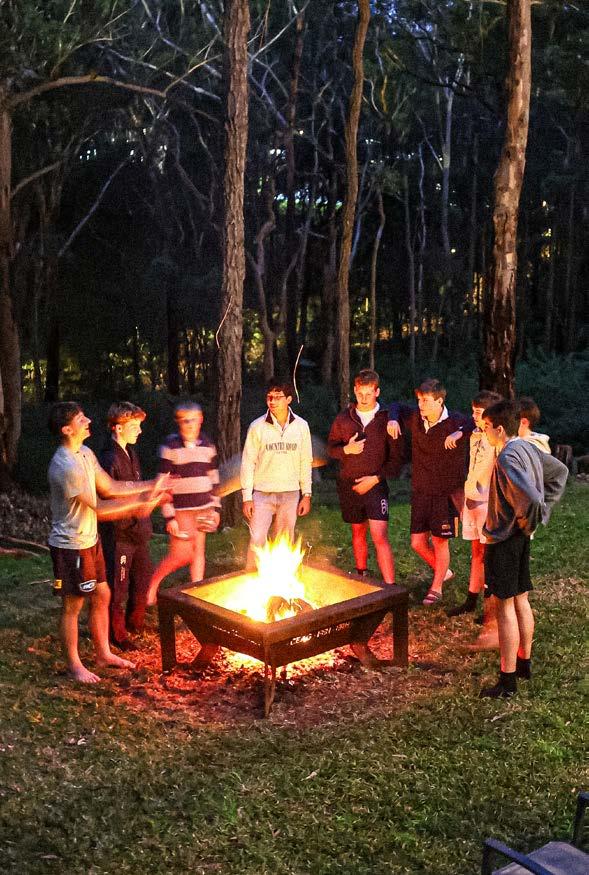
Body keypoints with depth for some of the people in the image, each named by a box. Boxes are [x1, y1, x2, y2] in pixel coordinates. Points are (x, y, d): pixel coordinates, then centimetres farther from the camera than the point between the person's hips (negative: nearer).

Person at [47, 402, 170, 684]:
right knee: (73, 604, 4)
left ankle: (103, 653, 32)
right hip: (70, 545, -9)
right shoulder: (65, 466, -27)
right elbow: (99, 509, -22)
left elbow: (110, 488, 7)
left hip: (89, 539, 9)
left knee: (101, 595, 17)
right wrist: (139, 503, -18)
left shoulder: (85, 453, 4)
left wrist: (149, 486, -2)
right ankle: (74, 665, 19)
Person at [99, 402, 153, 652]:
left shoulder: (130, 453, 8)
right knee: (118, 585, 7)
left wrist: (144, 523, 13)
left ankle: (135, 622, 41)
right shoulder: (109, 460, -22)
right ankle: (117, 635, 24)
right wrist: (131, 523, -20)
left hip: (137, 531, 9)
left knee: (143, 578, 20)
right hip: (119, 535, -9)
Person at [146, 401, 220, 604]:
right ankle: (152, 583, 17)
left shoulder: (207, 445, 5)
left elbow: (213, 477, 13)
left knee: (198, 550, 10)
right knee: (181, 554, -4)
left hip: (203, 507, 4)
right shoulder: (170, 447, -9)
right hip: (180, 509, -4)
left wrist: (215, 507, 10)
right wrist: (169, 516, -12)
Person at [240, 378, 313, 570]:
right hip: (263, 494, -2)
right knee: (257, 540, -8)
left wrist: (306, 495, 5)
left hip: (290, 494, 2)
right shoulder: (257, 427, -3)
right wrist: (247, 497, -4)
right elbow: (248, 463, -1)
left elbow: (306, 462, 7)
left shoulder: (301, 426, 2)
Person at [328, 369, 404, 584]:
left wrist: (376, 478, -13)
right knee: (358, 533, 19)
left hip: (375, 484, -4)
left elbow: (396, 457, -4)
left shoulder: (386, 419, -6)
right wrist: (346, 449, -12)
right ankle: (361, 575, 37)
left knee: (379, 537, -13)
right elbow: (331, 447, 10)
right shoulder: (343, 418, 3)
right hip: (348, 485, 4)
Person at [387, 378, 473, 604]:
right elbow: (396, 406, 16)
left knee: (440, 541, 4)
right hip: (420, 491, 5)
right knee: (418, 542, 8)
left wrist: (460, 433, -36)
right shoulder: (415, 418, -1)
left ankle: (436, 588, 23)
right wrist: (393, 419, -5)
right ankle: (444, 571, 35)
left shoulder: (455, 422, -15)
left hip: (446, 492, -5)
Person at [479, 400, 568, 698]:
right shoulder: (528, 448, 4)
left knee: (505, 606, -2)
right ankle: (524, 663, 32)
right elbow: (560, 472, 19)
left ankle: (507, 681, 4)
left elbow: (531, 499, -34)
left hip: (504, 540, -9)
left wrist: (527, 524, -15)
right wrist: (542, 511, 13)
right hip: (520, 538, 9)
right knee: (520, 600, 19)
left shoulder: (507, 458, -23)